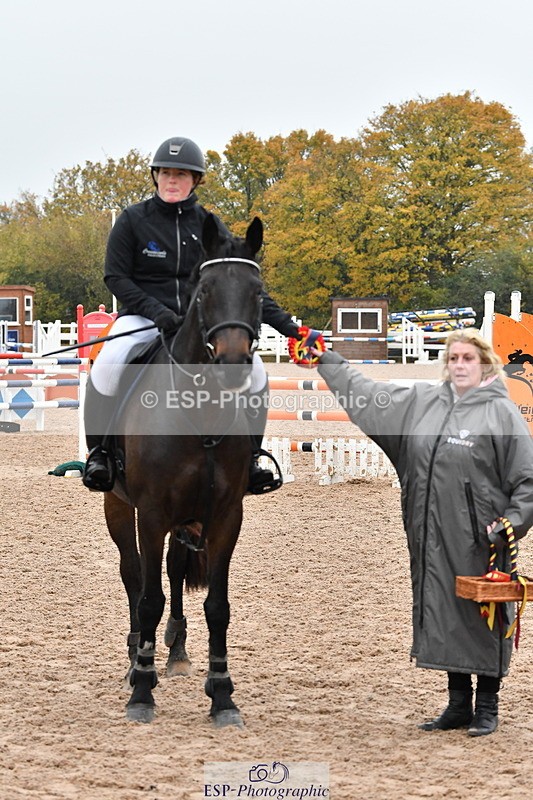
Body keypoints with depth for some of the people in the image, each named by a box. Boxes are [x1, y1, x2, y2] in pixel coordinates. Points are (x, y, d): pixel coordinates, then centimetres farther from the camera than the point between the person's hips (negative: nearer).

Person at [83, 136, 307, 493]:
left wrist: (285, 323, -3)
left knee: (254, 369, -18)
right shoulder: (133, 220, -1)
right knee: (108, 365, -33)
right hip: (143, 318, -3)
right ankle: (99, 453, -16)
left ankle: (248, 457, -5)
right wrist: (156, 311, -20)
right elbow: (116, 277, -4)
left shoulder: (209, 226, 6)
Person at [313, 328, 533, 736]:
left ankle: (487, 706, 15)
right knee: (442, 615, 11)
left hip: (481, 539, -5)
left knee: (483, 615, 3)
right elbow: (365, 394, 20)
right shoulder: (421, 401, 10)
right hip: (433, 538, 5)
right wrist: (326, 360, 22)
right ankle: (459, 705, 23)